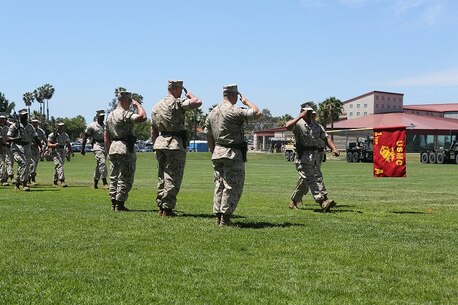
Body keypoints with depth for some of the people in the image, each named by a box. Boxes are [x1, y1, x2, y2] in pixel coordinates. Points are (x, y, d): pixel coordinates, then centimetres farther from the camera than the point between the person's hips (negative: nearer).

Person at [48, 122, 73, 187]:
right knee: (59, 165, -21)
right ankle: (62, 180, -31)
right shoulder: (53, 134, -4)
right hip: (55, 152, -6)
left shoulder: (65, 135, 13)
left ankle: (55, 181, 29)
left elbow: (68, 144, 16)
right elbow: (48, 145, -8)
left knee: (57, 167, 14)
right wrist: (54, 145, -28)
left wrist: (71, 151, -2)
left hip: (63, 152, 6)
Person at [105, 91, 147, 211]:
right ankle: (120, 205, -4)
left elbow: (106, 135, 18)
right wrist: (138, 104, -10)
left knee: (114, 177, 14)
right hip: (125, 149, -9)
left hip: (113, 148, 9)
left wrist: (108, 151, 22)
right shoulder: (125, 114, -14)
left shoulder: (110, 115, 15)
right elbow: (143, 117, -27)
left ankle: (114, 203, 17)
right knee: (125, 178, -3)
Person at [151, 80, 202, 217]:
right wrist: (189, 95, 1)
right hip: (175, 145, -8)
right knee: (172, 179, -3)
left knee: (162, 177, 14)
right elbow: (198, 102, -19)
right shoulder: (176, 103, -9)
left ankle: (161, 206, 17)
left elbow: (153, 130, 17)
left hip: (160, 144, 8)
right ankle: (167, 208, -3)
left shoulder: (156, 106, 15)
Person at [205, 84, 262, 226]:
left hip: (218, 152, 8)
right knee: (233, 187, -1)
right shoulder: (234, 111, -15)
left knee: (219, 185, 12)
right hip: (233, 155, -8)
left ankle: (218, 217, 13)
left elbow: (209, 136, 15)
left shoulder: (212, 112, 11)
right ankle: (225, 218, -2)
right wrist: (246, 101, -1)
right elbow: (257, 113, -16)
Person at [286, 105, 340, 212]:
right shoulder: (298, 124, 3)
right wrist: (300, 117, -17)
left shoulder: (317, 126, 23)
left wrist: (334, 149, -1)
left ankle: (294, 202, 20)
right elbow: (288, 126, -19)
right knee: (311, 179, -15)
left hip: (316, 157, 6)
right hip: (303, 156, -6)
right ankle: (323, 201, -26)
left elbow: (326, 138, 14)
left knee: (305, 180, 7)